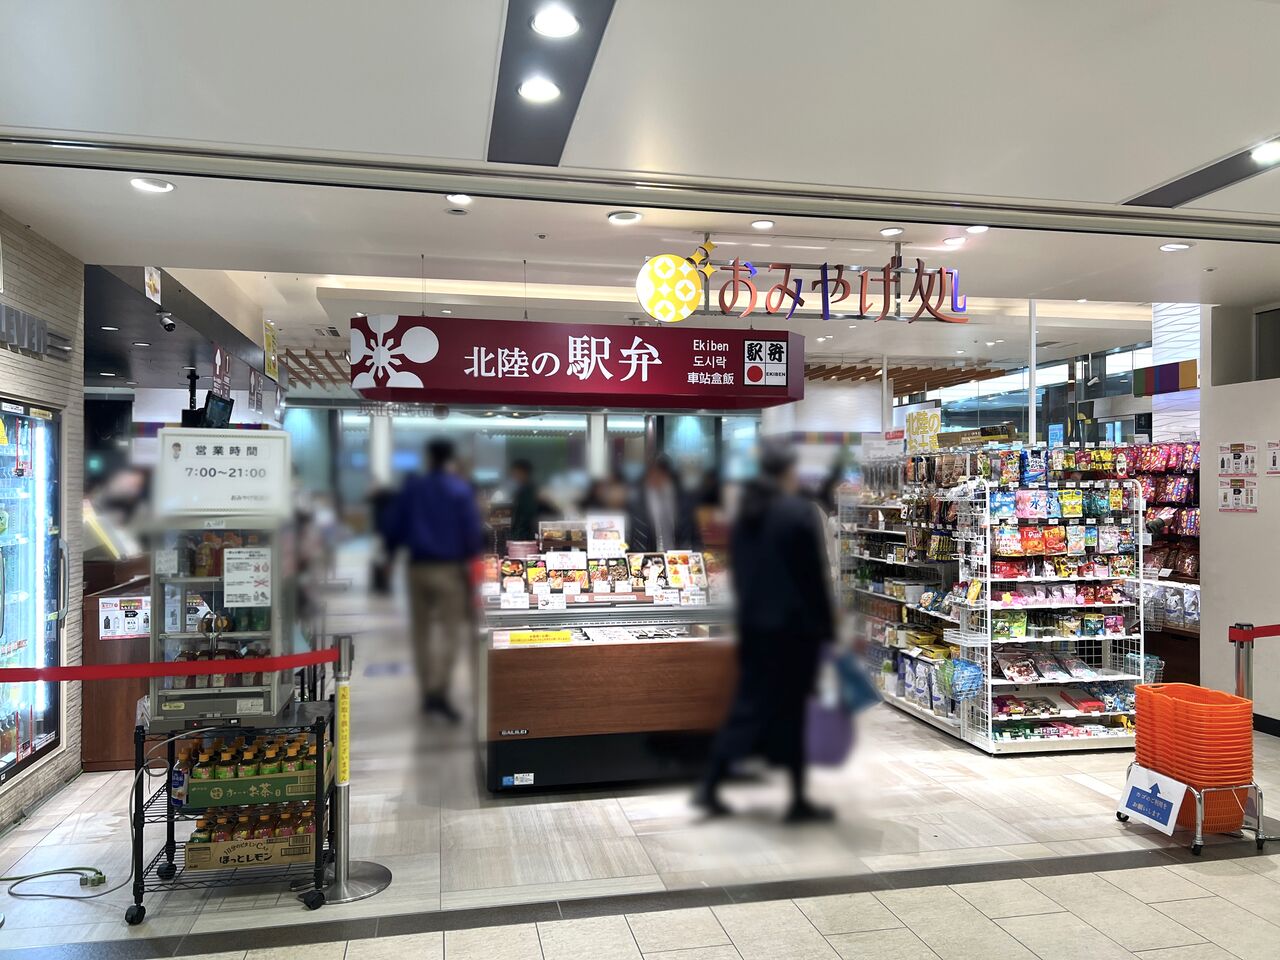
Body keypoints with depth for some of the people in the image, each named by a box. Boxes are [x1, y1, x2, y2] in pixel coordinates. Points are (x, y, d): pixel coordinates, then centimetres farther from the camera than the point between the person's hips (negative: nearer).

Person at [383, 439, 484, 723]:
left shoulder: (412, 487, 7)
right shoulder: (461, 489, -4)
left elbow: (392, 525, 6)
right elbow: (472, 528, -10)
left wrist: (392, 550, 20)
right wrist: (471, 556, 4)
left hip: (418, 568, 4)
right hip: (449, 568, -4)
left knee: (422, 631, 14)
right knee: (452, 631, -3)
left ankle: (427, 692, 18)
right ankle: (439, 690, -17)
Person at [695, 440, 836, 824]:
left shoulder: (744, 513, 6)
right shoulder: (799, 511, -13)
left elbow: (738, 572, 9)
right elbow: (814, 575, -12)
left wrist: (748, 610, 15)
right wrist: (827, 629, -6)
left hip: (753, 624, 6)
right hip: (795, 626, -6)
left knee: (749, 702, 13)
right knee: (791, 709, 4)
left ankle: (710, 787, 10)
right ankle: (798, 800, 16)